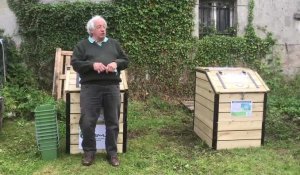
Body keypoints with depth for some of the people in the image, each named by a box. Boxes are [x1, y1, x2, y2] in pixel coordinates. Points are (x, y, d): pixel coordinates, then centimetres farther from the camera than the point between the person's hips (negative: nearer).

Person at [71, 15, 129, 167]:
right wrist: (92, 65, -15)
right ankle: (89, 151, 14)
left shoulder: (114, 43, 19)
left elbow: (125, 61, 17)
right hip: (90, 87, -2)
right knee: (87, 122, -4)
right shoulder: (82, 45, 10)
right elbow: (75, 64, 0)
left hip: (112, 86, 2)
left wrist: (116, 63, -6)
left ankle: (112, 152, 17)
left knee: (113, 122, 5)